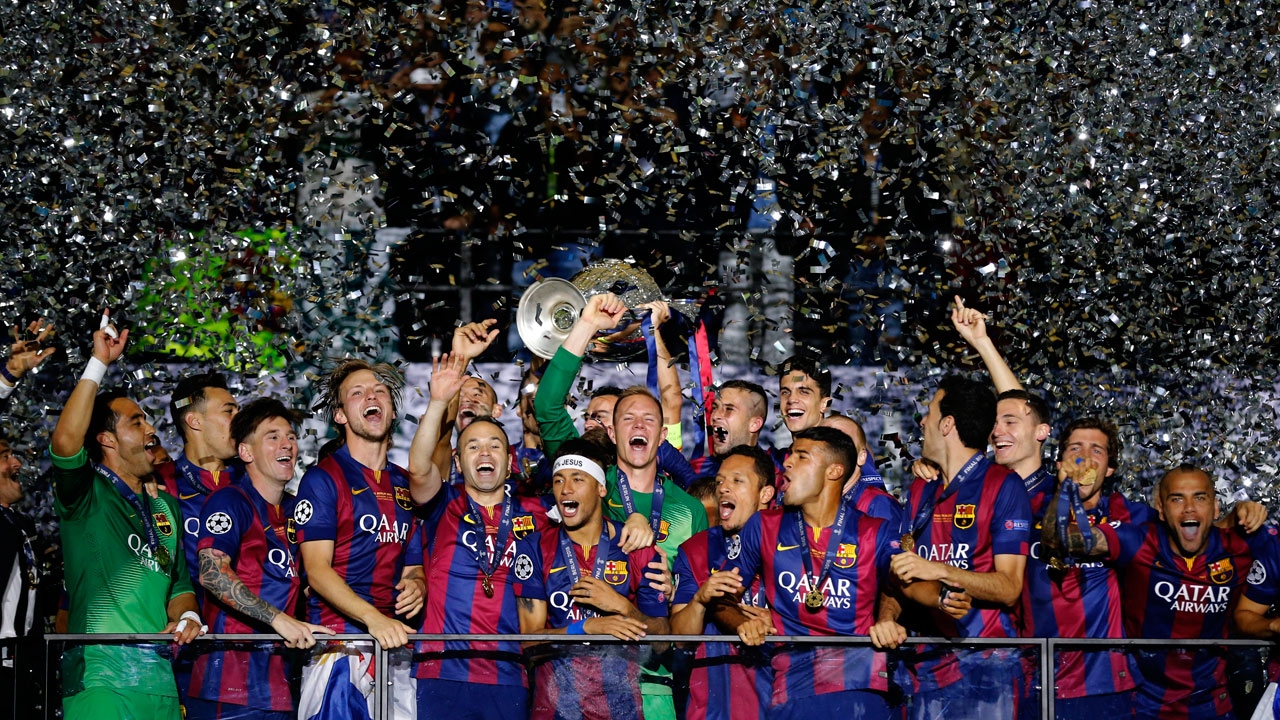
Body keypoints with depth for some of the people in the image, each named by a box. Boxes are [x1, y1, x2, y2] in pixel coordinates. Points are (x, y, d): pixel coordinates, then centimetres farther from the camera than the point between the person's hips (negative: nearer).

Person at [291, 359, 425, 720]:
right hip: (339, 647, -5)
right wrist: (373, 618, -23)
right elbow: (317, 569, -9)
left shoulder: (407, 486, 18)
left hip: (395, 644, 5)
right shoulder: (322, 478, 0)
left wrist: (416, 585, -4)